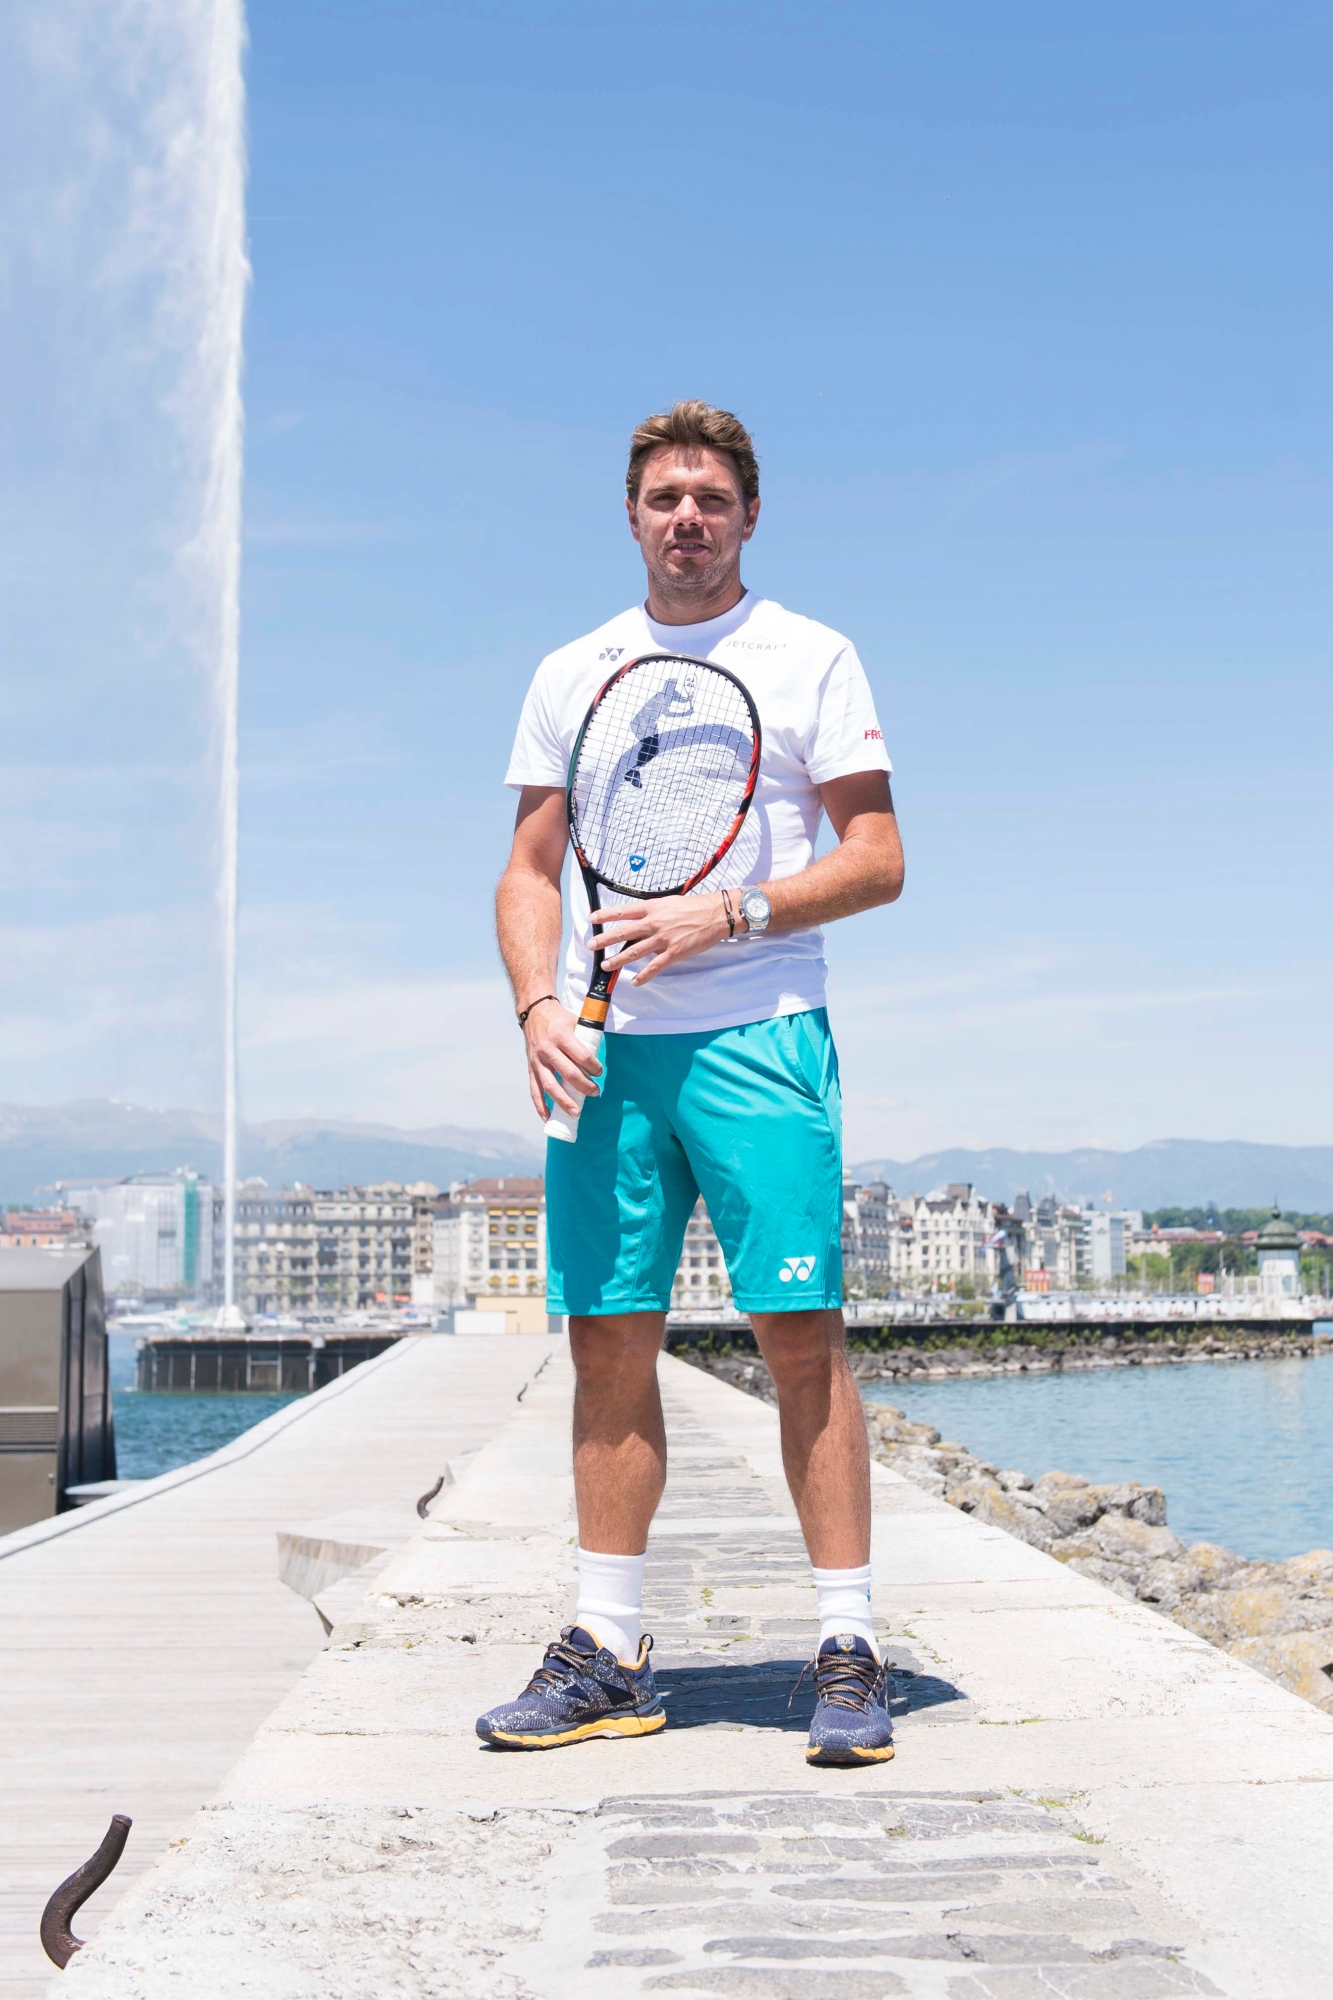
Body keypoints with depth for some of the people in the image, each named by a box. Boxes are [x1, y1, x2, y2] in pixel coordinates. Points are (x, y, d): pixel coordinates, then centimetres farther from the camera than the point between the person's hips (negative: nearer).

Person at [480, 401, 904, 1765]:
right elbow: (530, 872, 16)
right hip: (602, 1044, 4)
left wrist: (723, 912, -12)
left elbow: (876, 860, 1)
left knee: (801, 1336, -7)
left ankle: (848, 1654, 0)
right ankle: (607, 1655, 11)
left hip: (758, 1036, -3)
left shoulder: (810, 659, 7)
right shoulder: (571, 676, 18)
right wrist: (537, 1005, -2)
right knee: (609, 1344, 3)